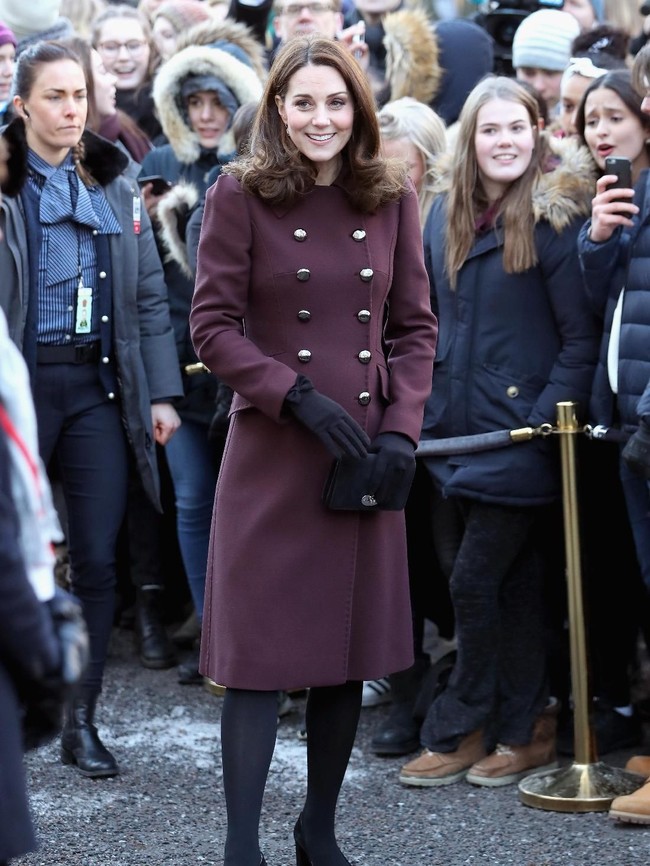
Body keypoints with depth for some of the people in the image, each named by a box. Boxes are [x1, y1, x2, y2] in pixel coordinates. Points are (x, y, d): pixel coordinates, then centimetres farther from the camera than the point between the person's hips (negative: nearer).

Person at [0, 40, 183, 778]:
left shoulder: (114, 188, 10)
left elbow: (149, 295, 11)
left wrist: (161, 392, 5)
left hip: (97, 383, 3)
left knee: (97, 557, 2)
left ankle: (81, 719, 12)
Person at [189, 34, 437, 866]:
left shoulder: (391, 197, 6)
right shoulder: (240, 194, -4)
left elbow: (416, 326, 8)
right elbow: (211, 324, -6)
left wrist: (401, 430, -4)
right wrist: (298, 398, -15)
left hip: (369, 455, 4)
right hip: (270, 454, -3)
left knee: (351, 651, 10)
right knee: (261, 652, -2)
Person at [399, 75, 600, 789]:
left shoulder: (554, 218, -9)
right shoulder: (444, 213, 10)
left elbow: (582, 337, -9)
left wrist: (547, 418, -16)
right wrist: (421, 402, 11)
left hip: (519, 430, -6)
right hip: (454, 428, 6)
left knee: (475, 582, -4)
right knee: (509, 582, 12)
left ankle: (457, 732, 10)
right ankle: (527, 729, 21)